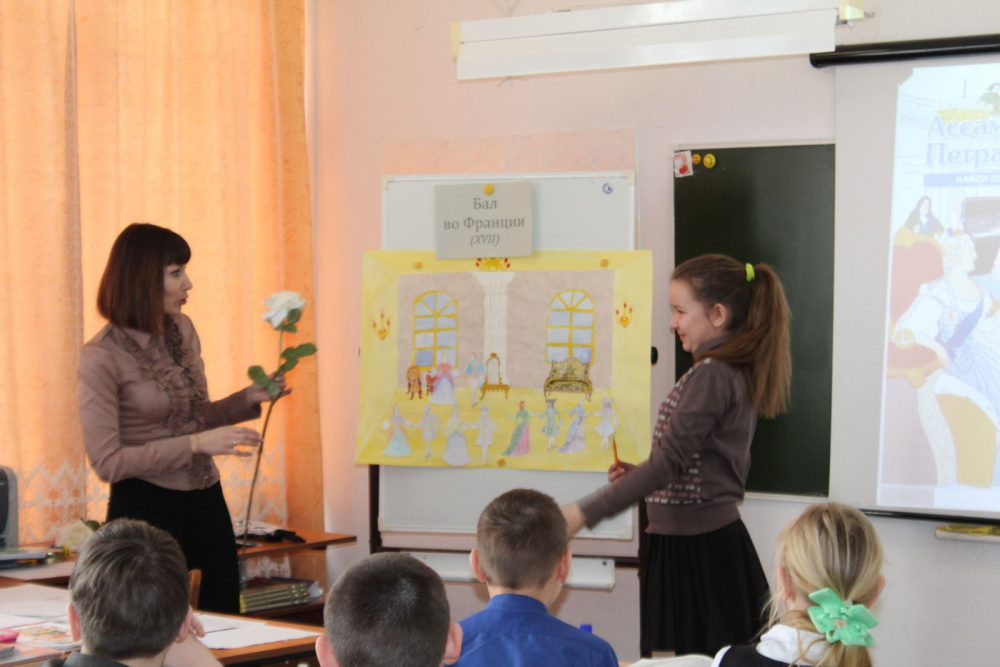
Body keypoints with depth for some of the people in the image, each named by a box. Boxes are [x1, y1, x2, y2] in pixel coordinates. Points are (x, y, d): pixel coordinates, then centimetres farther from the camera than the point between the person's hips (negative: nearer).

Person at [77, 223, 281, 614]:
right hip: (146, 507, -6)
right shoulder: (101, 358, -14)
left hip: (205, 501, 6)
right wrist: (197, 444, -21)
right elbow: (107, 462, -17)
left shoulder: (181, 331, 7)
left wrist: (250, 399, 3)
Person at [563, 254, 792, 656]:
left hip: (698, 547, -9)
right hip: (717, 536, 9)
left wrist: (584, 513, -22)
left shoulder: (711, 375, -15)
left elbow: (669, 461, -22)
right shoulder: (738, 373, 14)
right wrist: (638, 476, 9)